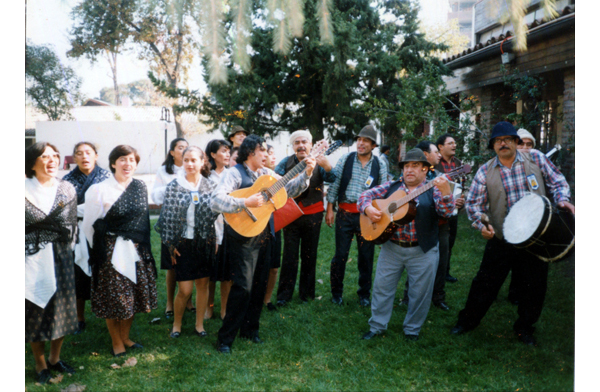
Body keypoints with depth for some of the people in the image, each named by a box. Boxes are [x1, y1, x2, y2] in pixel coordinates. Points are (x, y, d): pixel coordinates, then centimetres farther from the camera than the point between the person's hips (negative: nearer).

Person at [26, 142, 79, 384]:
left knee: (62, 308, 10)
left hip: (60, 259, 3)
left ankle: (55, 358, 29)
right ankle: (40, 364, 22)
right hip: (32, 259, -3)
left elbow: (71, 227, 8)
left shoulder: (67, 189, 5)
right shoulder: (24, 190, -6)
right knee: (35, 309, 5)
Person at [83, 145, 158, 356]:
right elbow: (89, 224, -6)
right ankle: (116, 342, 25)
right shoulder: (99, 190, -11)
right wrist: (100, 249, 1)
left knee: (133, 296, 13)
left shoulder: (140, 187, 5)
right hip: (111, 251, -5)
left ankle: (125, 337, 32)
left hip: (137, 251, 5)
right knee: (114, 297, 5)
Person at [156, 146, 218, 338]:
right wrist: (170, 245, -4)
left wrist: (216, 241, 0)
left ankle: (199, 324, 25)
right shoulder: (173, 186, -2)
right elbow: (168, 217, -1)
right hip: (183, 243, -2)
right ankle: (176, 324, 22)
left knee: (203, 284, 9)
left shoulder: (211, 186, 2)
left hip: (205, 242, 2)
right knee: (185, 289, -2)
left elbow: (217, 213, 4)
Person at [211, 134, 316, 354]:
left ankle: (249, 329, 30)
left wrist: (306, 174, 5)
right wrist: (245, 203, -31)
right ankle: (225, 338, 5)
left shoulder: (266, 174, 11)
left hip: (264, 237, 7)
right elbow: (216, 201, -23)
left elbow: (289, 190, 17)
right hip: (243, 239, -7)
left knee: (259, 286, 14)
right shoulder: (234, 173, -11)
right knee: (243, 288, -8)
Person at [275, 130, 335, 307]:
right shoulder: (286, 163, 1)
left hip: (312, 215, 0)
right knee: (289, 255, 3)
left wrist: (327, 166, -38)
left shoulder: (318, 163, -2)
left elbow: (331, 178, -17)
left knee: (309, 255, 10)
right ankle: (284, 294, 11)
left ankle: (307, 292, 23)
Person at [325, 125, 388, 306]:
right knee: (341, 254, 4)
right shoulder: (345, 159, 1)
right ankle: (336, 292, 22)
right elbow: (334, 184, 2)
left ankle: (364, 294, 25)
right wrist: (330, 209, -2)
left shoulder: (380, 164, 3)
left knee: (366, 255, 8)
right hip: (345, 213, -1)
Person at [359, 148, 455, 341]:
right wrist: (368, 208, -14)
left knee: (420, 293, 6)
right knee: (382, 287, 8)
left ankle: (412, 330, 25)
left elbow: (446, 211, -16)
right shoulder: (391, 187, 8)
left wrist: (446, 193, -35)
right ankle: (377, 326, 23)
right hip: (391, 247, 3)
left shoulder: (433, 189, 0)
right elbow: (366, 195, 7)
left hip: (423, 252, -2)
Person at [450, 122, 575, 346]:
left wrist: (562, 200, -12)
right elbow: (474, 203, -3)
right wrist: (481, 224, -20)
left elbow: (557, 182, 7)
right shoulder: (486, 171, -2)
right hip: (501, 239, -1)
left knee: (534, 286, 12)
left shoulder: (536, 159, 0)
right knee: (485, 283, 7)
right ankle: (468, 321, 26)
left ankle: (524, 328, 33)